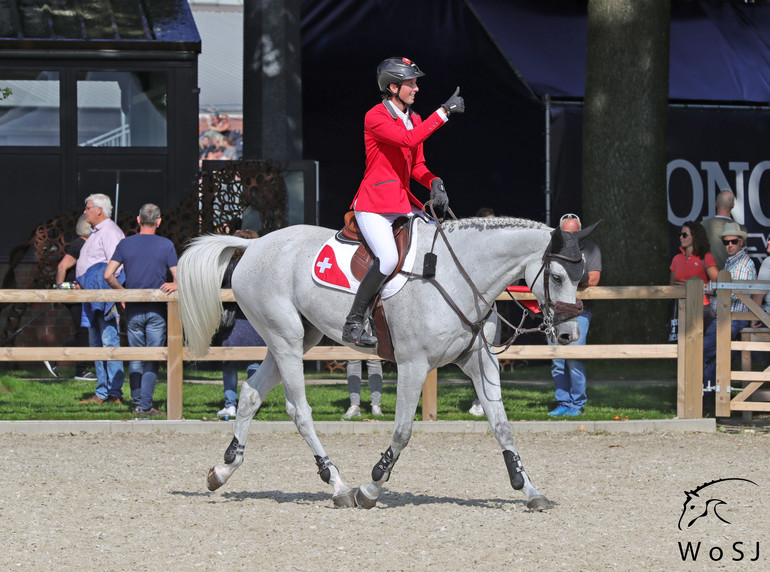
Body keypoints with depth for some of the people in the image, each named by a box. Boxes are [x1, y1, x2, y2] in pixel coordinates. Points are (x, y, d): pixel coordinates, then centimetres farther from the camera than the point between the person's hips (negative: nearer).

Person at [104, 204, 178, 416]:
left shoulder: (125, 244, 2)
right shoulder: (166, 245, -2)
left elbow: (108, 275, 0)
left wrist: (122, 291, 10)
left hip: (133, 309, 2)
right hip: (156, 310, -2)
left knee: (135, 359, 11)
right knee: (152, 360, 0)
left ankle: (137, 403, 10)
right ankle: (145, 406, -6)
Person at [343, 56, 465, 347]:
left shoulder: (414, 119, 14)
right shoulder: (375, 117, -11)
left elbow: (417, 165, 15)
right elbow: (408, 139, -26)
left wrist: (435, 184, -6)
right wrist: (444, 112, -26)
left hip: (404, 201, 8)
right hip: (373, 204, -8)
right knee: (388, 258, -27)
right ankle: (353, 323, -18)